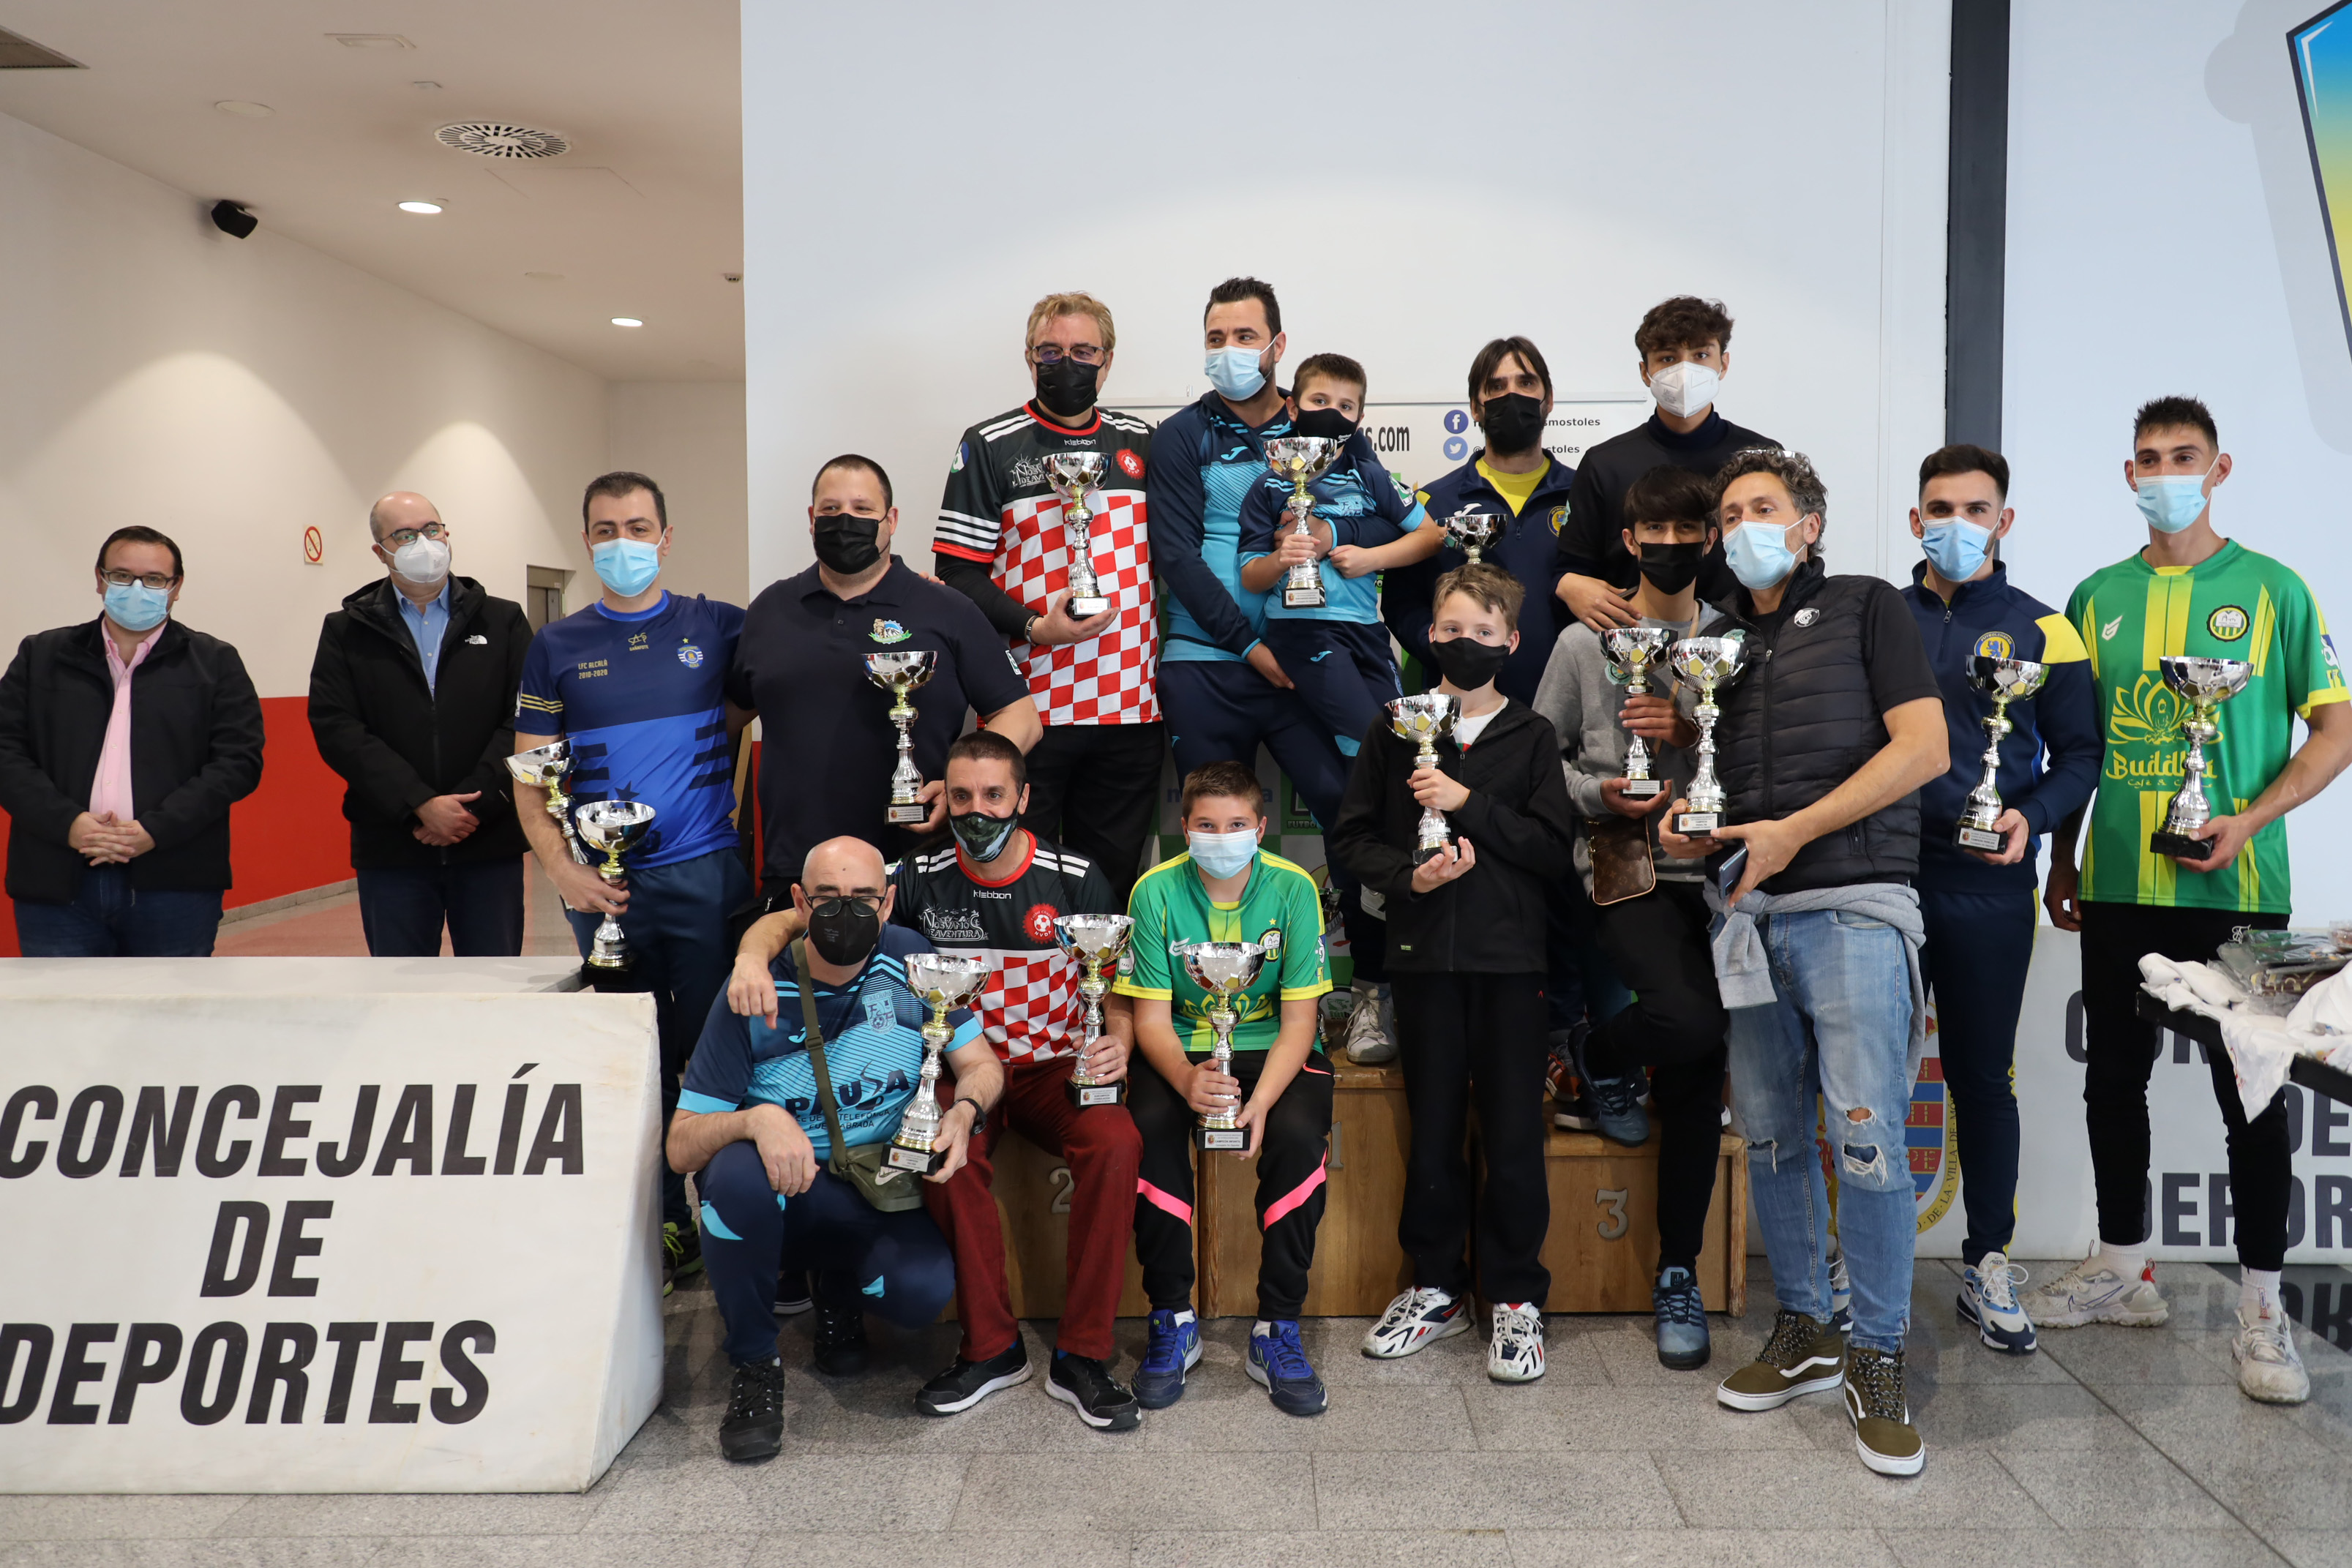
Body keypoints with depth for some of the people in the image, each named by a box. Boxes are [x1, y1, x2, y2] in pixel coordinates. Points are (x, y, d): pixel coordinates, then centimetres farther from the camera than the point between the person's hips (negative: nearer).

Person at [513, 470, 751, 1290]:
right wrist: (562, 868, -8)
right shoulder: (557, 647, 8)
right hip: (604, 884, 1)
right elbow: (529, 775, 6)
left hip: (706, 874, -1)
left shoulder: (719, 628, 4)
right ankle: (661, 1216, 22)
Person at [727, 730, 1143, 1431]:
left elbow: (1120, 992, 5)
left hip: (1058, 1068, 0)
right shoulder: (922, 880, -2)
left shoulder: (1076, 880, -3)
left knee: (1116, 1144, -31)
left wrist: (1117, 1045, -18)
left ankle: (1083, 1356, -18)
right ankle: (991, 1347, -15)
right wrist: (753, 954, -27)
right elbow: (791, 920, -3)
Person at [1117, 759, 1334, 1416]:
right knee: (1149, 1125, -30)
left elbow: (1298, 1023, -11)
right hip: (1183, 1051, 1)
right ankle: (1172, 1320, -11)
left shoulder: (1292, 888, -12)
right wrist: (1187, 1080, -31)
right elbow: (1151, 1018, -10)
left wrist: (1260, 1102, -29)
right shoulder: (1156, 891, -10)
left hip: (1274, 1049, 0)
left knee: (1298, 1132, -30)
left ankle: (1278, 1330, -14)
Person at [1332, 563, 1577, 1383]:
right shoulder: (1396, 728, 8)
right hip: (1425, 953, 1)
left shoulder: (1532, 736, 6)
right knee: (1433, 1125, 8)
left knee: (1514, 1131, 0)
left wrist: (1470, 805, -13)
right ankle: (1437, 1285, 23)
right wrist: (1407, 876, -10)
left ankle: (1516, 1295, 15)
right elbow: (1352, 836, 7)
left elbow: (1557, 850, -4)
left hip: (1510, 955, -1)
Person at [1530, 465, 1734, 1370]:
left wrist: (1694, 732, -9)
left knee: (1699, 1064, -1)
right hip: (1626, 870, -2)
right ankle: (1600, 1056, 12)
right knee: (1689, 1021, -27)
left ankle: (1679, 1273, 15)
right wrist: (1599, 794, -9)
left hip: (1718, 866, 3)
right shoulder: (1584, 642, 8)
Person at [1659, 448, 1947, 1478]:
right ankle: (1804, 1333, 22)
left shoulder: (1866, 608, 4)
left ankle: (1877, 1360, 3)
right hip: (1754, 913, 6)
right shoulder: (1716, 642, 19)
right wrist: (1687, 828, -1)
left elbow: (1924, 748, -7)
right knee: (1770, 1134, 9)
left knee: (1866, 1135, -10)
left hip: (1854, 906, -5)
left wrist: (1795, 831, -13)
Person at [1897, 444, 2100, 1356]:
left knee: (1981, 1075, 8)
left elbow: (2079, 754, 5)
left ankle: (1988, 1261, 22)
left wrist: (2032, 816, -14)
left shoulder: (2041, 630, 6)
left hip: (1989, 889, -1)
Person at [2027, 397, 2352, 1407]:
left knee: (2251, 1093, 2)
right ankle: (2123, 1268, 27)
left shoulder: (2271, 590, -1)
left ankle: (2261, 1305, 14)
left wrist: (2250, 822, -15)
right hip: (2117, 887, 4)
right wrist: (2062, 858, 9)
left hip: (2235, 889, -3)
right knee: (2113, 1077, 11)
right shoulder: (2099, 598, 8)